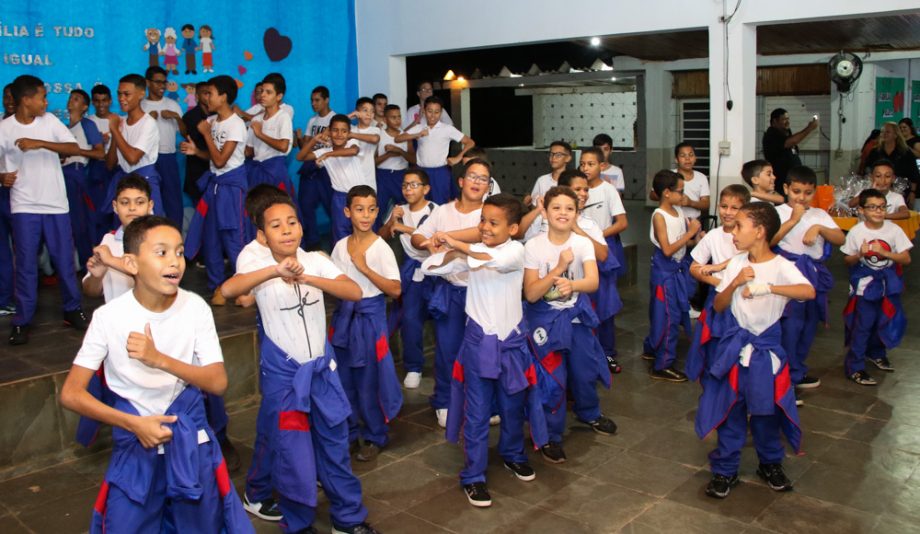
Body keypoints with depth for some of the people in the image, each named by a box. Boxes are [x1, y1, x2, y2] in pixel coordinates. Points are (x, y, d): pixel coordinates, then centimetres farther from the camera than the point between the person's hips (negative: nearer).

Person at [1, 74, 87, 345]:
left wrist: (40, 143, -21)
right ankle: (22, 321, 11)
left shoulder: (50, 121, 0)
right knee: (25, 264, 1)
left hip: (55, 203, 2)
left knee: (65, 260, 8)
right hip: (24, 206, -1)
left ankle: (72, 310, 23)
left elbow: (74, 149, -11)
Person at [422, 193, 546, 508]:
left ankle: (512, 454, 44)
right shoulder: (472, 253, -4)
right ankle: (473, 477, 16)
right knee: (477, 413, 4)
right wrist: (453, 254, -24)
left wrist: (462, 247, -34)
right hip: (479, 340, 0)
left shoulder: (516, 250, -12)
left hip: (511, 340, 0)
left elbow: (499, 261, -36)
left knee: (513, 405, 18)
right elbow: (428, 267, -6)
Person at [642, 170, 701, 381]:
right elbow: (667, 249, -22)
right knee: (669, 316, -2)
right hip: (665, 270, -7)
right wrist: (690, 232, -20)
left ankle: (651, 349, 37)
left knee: (661, 313, 19)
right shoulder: (659, 216, -17)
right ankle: (663, 366, 8)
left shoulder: (679, 211, 4)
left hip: (679, 268, 7)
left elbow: (687, 241, 8)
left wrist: (696, 235, -11)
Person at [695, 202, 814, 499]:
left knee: (766, 411, 12)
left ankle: (771, 464, 35)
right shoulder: (736, 264, 0)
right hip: (733, 348, 3)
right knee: (730, 411, 7)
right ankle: (725, 470, 19)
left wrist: (767, 287, -36)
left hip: (766, 349, -2)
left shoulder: (781, 266, -11)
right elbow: (718, 307, 2)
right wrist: (735, 283, -14)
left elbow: (809, 291, -30)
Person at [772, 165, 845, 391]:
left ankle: (795, 368, 28)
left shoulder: (819, 214, 11)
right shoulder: (779, 212, -3)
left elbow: (840, 239, 1)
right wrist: (793, 219, -17)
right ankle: (790, 375, 3)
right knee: (791, 324, -9)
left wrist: (819, 228, -15)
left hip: (815, 272, 6)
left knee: (810, 323, 13)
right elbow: (769, 240, -18)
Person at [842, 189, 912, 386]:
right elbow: (847, 260, -3)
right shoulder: (856, 232, -11)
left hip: (889, 284, 3)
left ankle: (876, 353, 43)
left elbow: (906, 259, -7)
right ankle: (854, 368, 6)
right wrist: (860, 254, -23)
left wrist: (884, 252, -21)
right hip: (865, 286, -3)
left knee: (885, 322, 17)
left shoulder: (893, 229, -7)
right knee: (862, 326, -3)